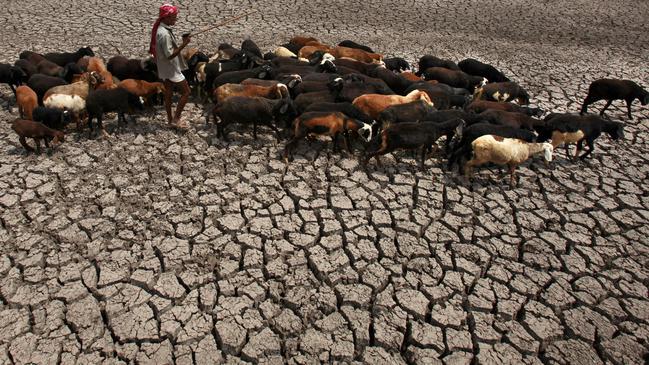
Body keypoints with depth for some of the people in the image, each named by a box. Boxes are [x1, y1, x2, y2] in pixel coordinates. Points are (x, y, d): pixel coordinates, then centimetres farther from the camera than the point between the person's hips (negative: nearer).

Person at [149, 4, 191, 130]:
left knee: (168, 93, 15)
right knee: (186, 92, -1)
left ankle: (170, 119, 25)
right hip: (171, 69, -10)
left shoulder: (161, 28, 5)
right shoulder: (164, 34, -26)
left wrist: (181, 43, 8)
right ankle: (175, 119, 4)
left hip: (166, 68, 10)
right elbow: (170, 55, -25)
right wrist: (184, 44, -25)